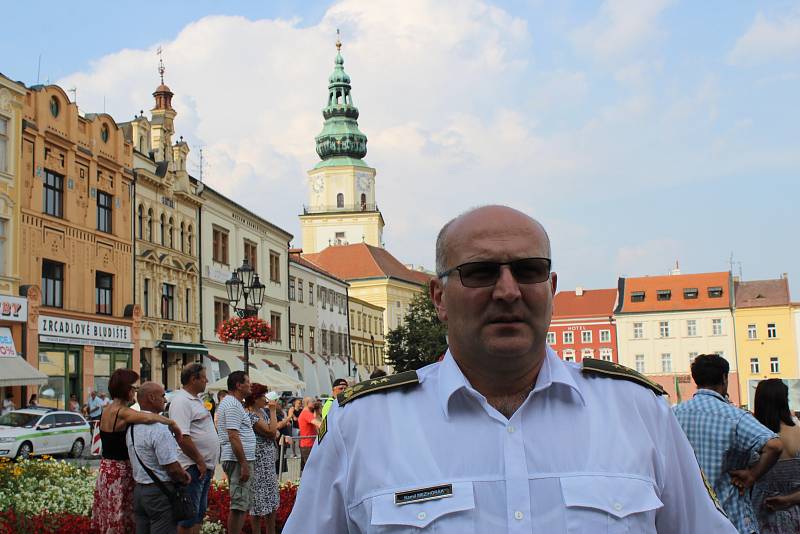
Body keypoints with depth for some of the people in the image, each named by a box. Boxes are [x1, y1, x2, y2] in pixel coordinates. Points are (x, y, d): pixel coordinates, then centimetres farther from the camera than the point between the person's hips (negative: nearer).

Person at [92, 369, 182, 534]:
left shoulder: (108, 410, 9)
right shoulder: (122, 413, -18)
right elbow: (146, 418, -39)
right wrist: (171, 422, -23)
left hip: (106, 469, 8)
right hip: (120, 472, -8)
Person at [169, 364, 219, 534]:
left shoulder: (197, 399, 15)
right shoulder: (181, 401, -16)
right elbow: (182, 437, -24)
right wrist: (199, 461, -19)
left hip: (204, 466, 10)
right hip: (193, 467, -10)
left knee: (199, 513, 16)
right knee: (189, 516, -4)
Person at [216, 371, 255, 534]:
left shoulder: (231, 403, 19)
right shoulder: (233, 405, -14)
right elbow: (233, 436, -22)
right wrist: (244, 464, -23)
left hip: (241, 460, 11)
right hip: (239, 460, -11)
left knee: (243, 504, 15)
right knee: (239, 505, -9)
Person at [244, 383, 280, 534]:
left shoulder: (261, 411, 12)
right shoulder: (251, 415, -17)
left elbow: (274, 434, 17)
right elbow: (271, 431, -20)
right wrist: (273, 410, -14)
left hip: (269, 463, 10)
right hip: (258, 464, -10)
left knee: (272, 504, 14)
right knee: (259, 504, -3)